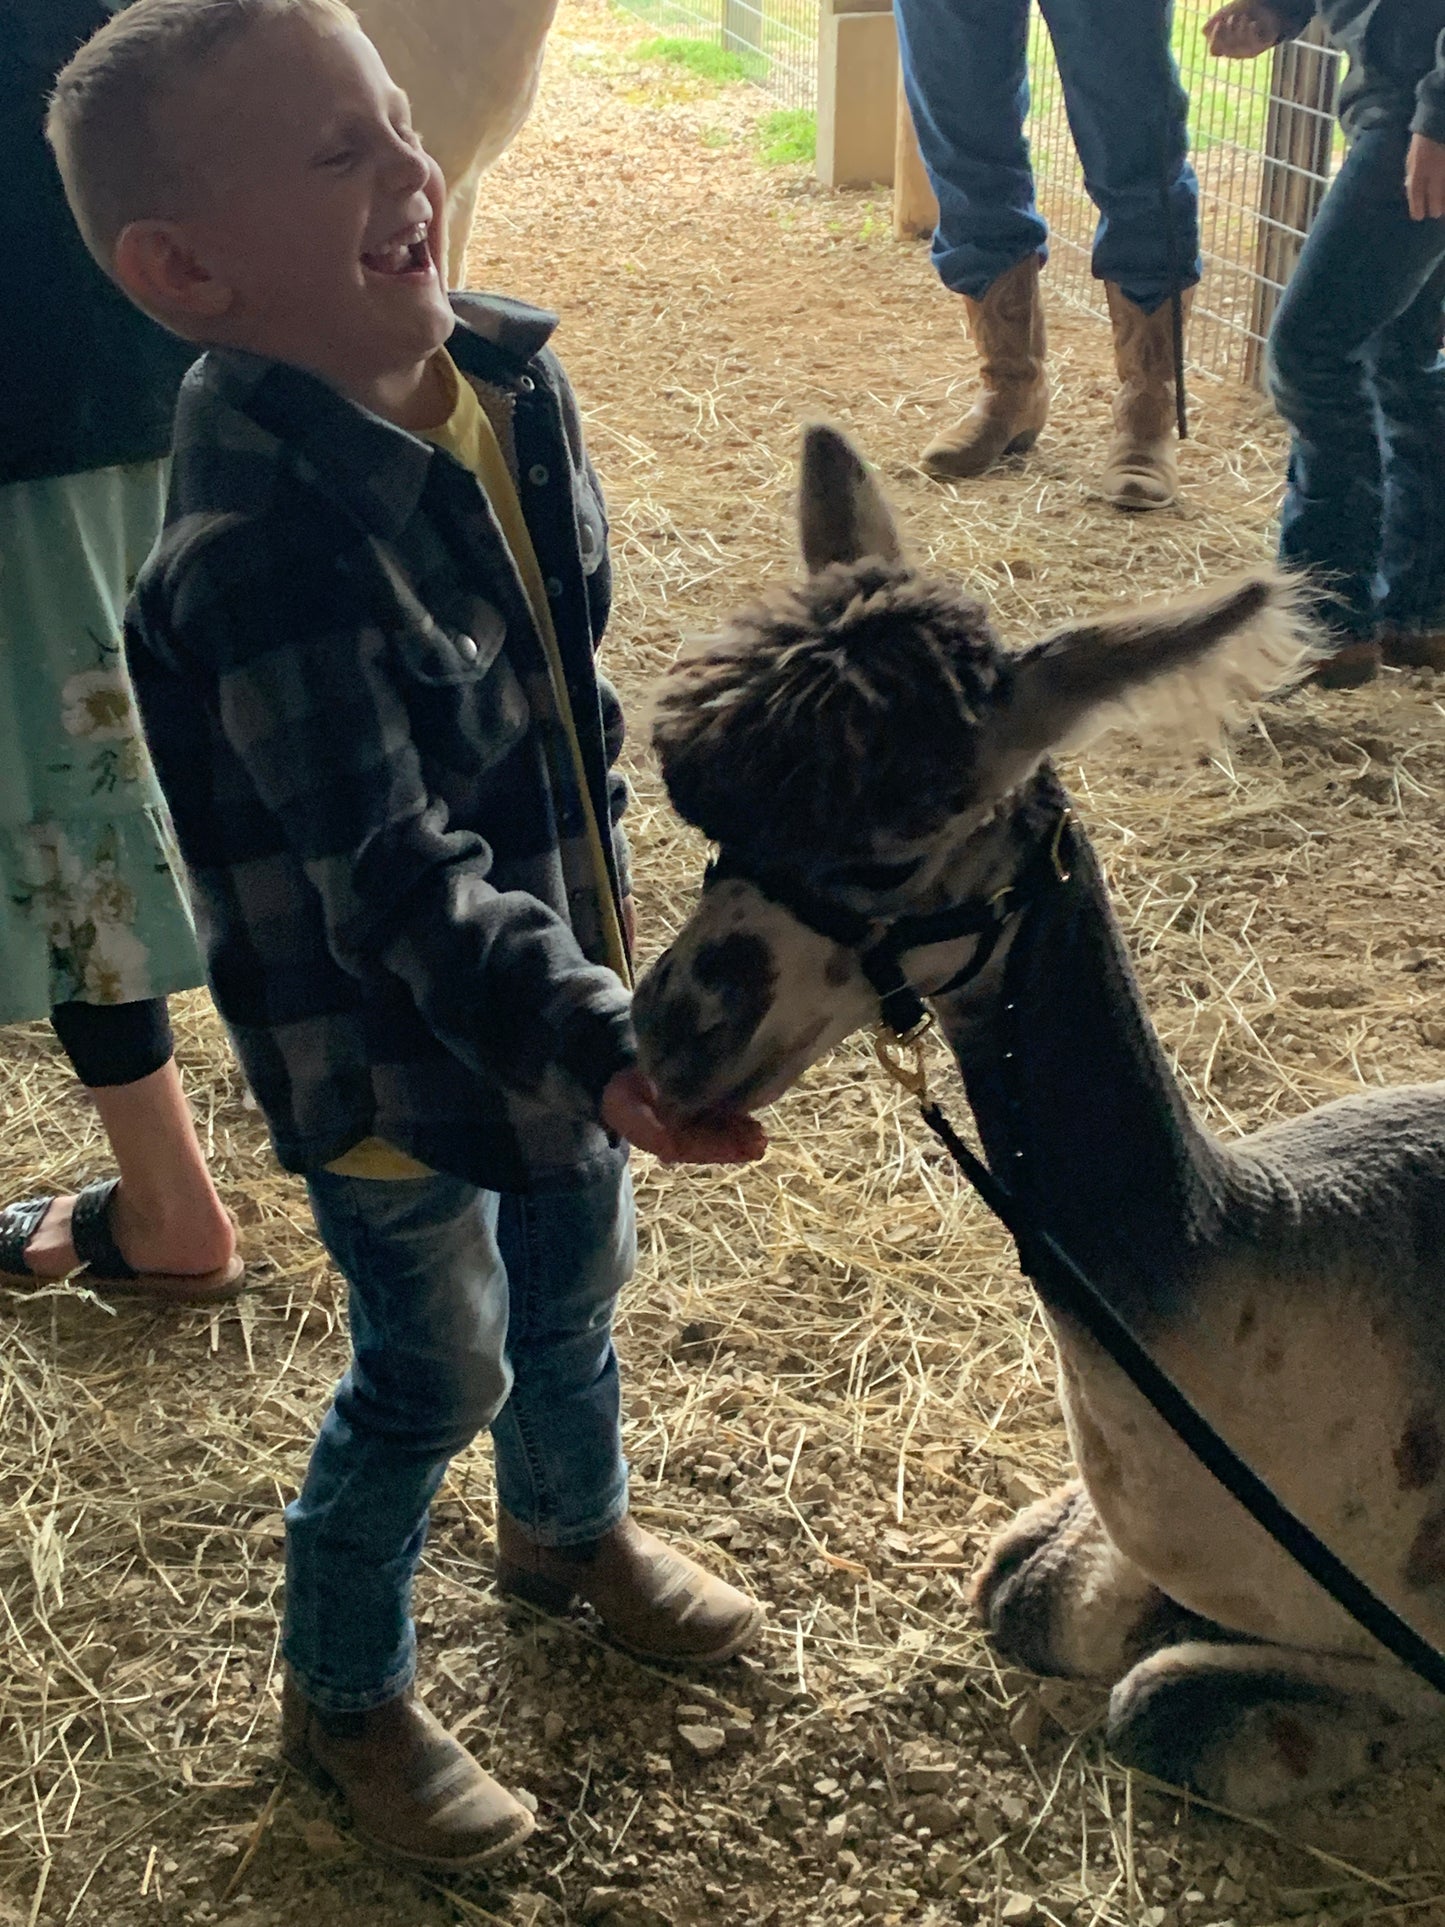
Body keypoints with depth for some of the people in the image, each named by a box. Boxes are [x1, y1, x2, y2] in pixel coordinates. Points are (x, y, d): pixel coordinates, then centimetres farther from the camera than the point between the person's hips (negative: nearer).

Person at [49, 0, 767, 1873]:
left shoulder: (507, 384, -7)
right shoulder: (261, 556, -33)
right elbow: (396, 879, -32)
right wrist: (600, 1045, -38)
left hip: (552, 980, 7)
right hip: (385, 1055, -7)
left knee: (572, 1282, 27)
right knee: (438, 1370, 11)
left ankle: (572, 1528, 58)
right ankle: (345, 1696, 38)